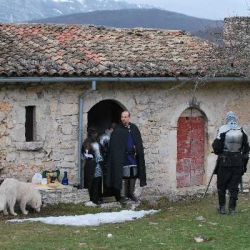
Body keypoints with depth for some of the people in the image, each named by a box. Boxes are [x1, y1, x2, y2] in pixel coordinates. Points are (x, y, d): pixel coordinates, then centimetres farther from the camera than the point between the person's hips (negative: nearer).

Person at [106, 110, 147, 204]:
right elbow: (114, 145, -9)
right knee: (123, 176, -3)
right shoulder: (117, 130, -6)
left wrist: (138, 152, 4)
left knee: (133, 175, 10)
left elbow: (139, 142, 13)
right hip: (123, 157, -4)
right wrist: (117, 156, -16)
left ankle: (131, 193, 25)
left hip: (133, 156, 4)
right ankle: (122, 196, 3)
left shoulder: (134, 128, 7)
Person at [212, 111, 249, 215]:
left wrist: (218, 151, 13)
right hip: (238, 162, 3)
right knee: (234, 186, 7)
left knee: (222, 185, 9)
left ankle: (222, 207, 11)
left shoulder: (223, 129, -7)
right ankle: (232, 208, 6)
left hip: (224, 161, -3)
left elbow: (216, 146, -9)